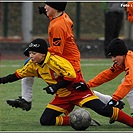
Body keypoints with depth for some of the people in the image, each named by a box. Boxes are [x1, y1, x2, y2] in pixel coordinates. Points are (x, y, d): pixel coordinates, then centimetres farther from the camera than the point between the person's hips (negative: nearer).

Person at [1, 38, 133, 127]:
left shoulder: (54, 60, -22)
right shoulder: (33, 65, 3)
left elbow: (71, 75, -26)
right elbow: (18, 74, 17)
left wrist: (56, 87, -25)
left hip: (77, 90, -8)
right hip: (62, 97, 8)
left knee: (103, 110, -24)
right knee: (45, 121, -6)